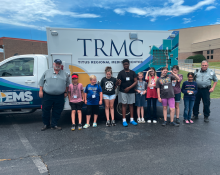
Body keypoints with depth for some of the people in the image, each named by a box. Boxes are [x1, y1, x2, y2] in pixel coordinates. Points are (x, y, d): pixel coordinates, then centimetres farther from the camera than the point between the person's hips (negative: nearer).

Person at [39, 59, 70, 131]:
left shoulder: (64, 74, 10)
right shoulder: (47, 72, 8)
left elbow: (67, 84, 16)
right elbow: (41, 82, 10)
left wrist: (66, 92, 10)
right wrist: (41, 91, 2)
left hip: (59, 96, 1)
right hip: (47, 96, 0)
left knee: (57, 111, 5)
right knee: (45, 110, 5)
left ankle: (54, 125, 19)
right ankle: (46, 124, 22)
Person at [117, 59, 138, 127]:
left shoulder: (132, 72, 7)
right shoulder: (121, 73, 2)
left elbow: (136, 81, 1)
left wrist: (129, 87, -11)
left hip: (131, 91, 2)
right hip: (123, 92, -2)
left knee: (131, 105, 8)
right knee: (124, 105, 1)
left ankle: (131, 119, 17)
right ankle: (124, 120, 7)